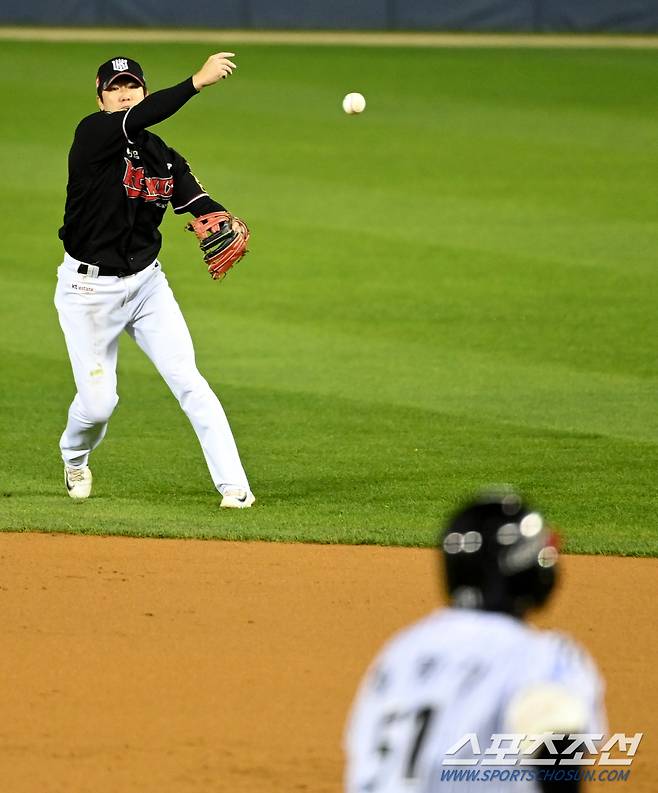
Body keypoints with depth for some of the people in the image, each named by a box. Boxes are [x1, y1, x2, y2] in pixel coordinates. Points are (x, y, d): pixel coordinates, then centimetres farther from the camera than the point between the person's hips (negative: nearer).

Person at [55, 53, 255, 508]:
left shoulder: (164, 157, 4)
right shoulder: (93, 134, -14)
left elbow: (195, 198, -10)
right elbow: (138, 120, -34)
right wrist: (198, 82, -45)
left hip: (147, 283, 4)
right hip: (89, 287, -4)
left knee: (188, 381, -7)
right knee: (98, 402, 1)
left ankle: (234, 486, -9)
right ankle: (75, 459, 36)